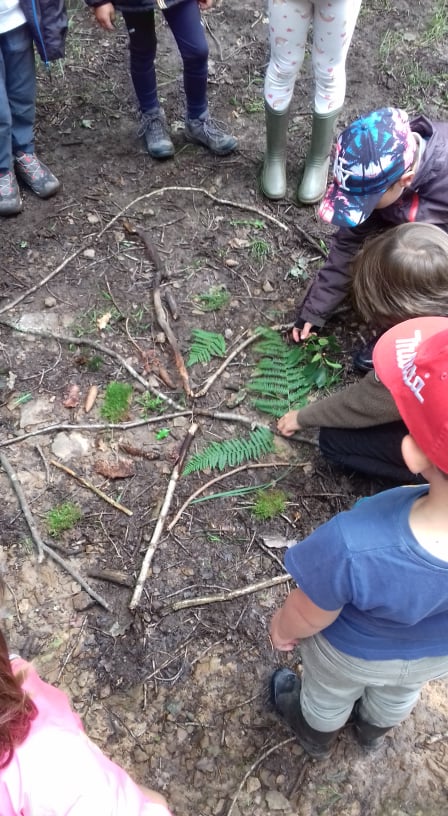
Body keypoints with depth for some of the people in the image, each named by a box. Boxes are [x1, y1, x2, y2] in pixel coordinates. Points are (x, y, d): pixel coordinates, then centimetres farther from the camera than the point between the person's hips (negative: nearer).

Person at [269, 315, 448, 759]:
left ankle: (315, 737, 67)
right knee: (398, 695, 38)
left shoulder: (357, 549, -48)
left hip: (354, 652, -3)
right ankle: (372, 731, 71)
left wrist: (282, 627, -1)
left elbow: (308, 617, -25)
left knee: (328, 694, 34)